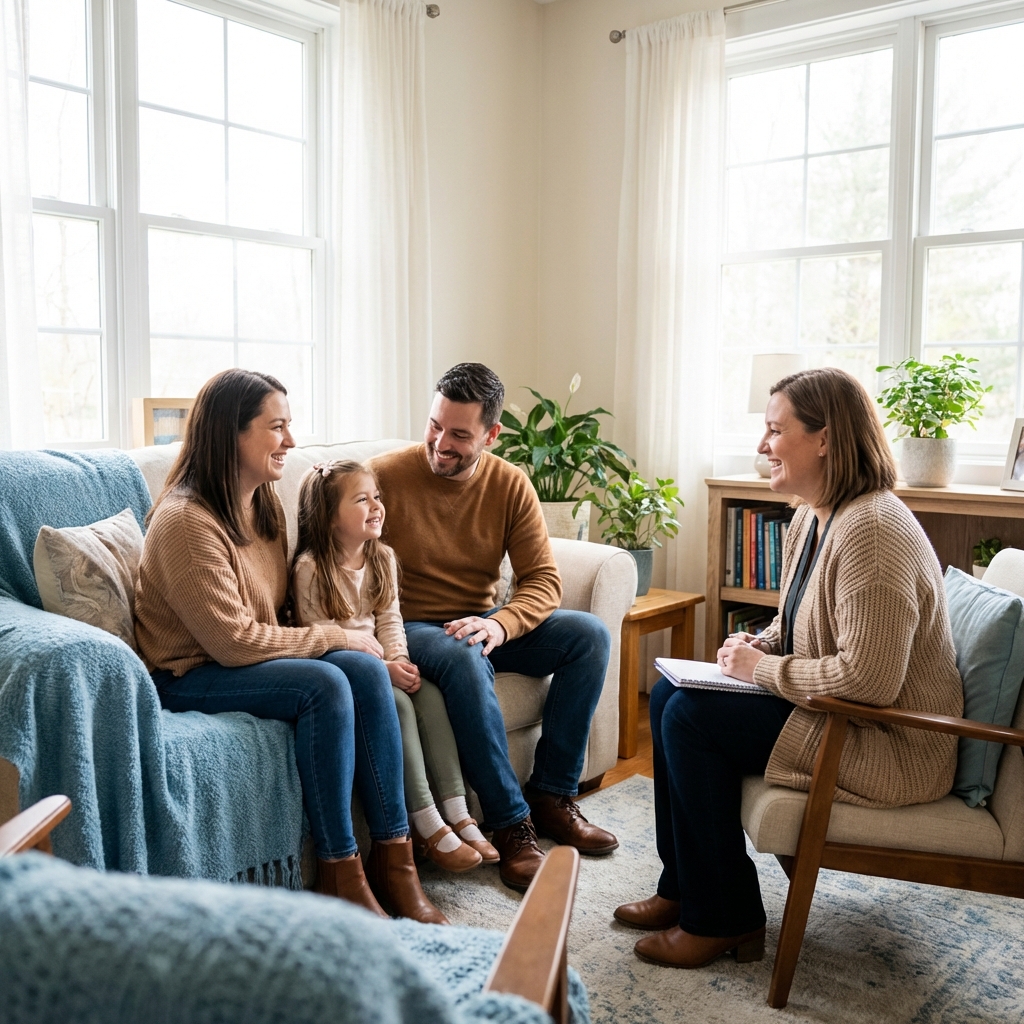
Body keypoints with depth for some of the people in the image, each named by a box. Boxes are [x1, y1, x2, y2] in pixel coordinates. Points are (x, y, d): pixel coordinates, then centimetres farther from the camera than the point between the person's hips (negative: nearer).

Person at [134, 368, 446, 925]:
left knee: (367, 670, -18)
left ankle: (393, 858, -15)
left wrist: (334, 639, -2)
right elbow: (233, 641, -23)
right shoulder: (185, 521, -21)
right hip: (188, 675, -8)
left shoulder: (266, 502, 7)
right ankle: (339, 874, -20)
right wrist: (335, 637, -15)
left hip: (255, 657, 8)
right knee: (324, 683, -30)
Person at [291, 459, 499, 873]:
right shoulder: (310, 567, -15)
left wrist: (399, 659, -11)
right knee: (398, 703, -27)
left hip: (381, 662, 6)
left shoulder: (382, 558, 6)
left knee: (430, 693, -18)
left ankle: (458, 814, -17)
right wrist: (382, 668, -22)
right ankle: (427, 827, -21)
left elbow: (389, 616, 9)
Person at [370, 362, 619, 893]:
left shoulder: (510, 484, -2)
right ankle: (510, 823, -24)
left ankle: (551, 794, -6)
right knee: (464, 658, -38)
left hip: (481, 625, 5)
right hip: (409, 627, -5)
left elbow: (543, 578, -6)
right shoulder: (384, 475, -13)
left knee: (590, 635, -12)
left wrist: (499, 625, -24)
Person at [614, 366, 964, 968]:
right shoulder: (813, 518, 7)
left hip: (893, 746, -10)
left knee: (691, 716, -17)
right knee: (668, 693, 5)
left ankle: (723, 919, 0)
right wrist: (756, 647, -1)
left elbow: (868, 679, -31)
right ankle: (684, 888, 16)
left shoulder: (872, 529, -26)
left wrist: (764, 670, -19)